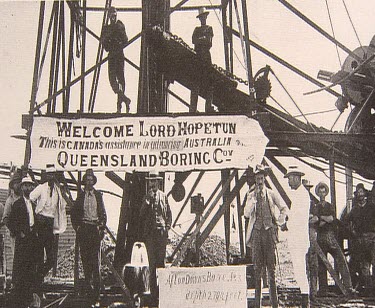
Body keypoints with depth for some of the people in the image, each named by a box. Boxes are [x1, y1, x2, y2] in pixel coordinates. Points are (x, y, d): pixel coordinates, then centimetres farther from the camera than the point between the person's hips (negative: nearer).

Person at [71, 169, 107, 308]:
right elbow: (73, 212, 12)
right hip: (83, 229, 1)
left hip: (95, 229, -1)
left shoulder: (98, 195, 9)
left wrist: (101, 228, 0)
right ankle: (90, 291, 6)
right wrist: (77, 227, 2)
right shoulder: (80, 196, 9)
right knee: (85, 260, -1)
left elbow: (103, 214, 11)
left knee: (96, 261, -6)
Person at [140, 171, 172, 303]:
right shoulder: (146, 197, 12)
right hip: (149, 232, 0)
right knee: (152, 261, -3)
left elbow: (169, 213, 12)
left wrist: (167, 227, 0)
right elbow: (141, 214, 2)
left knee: (161, 260, 1)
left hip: (161, 231, 0)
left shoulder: (164, 196, 10)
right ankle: (153, 290, -1)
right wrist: (148, 200, -7)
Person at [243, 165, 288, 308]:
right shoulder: (250, 195, 8)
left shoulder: (271, 194, 7)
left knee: (271, 266, -3)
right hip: (256, 232, 1)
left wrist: (280, 221, 4)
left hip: (269, 231, -1)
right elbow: (246, 213, -5)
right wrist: (254, 197, -9)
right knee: (257, 267, 1)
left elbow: (284, 208, 13)